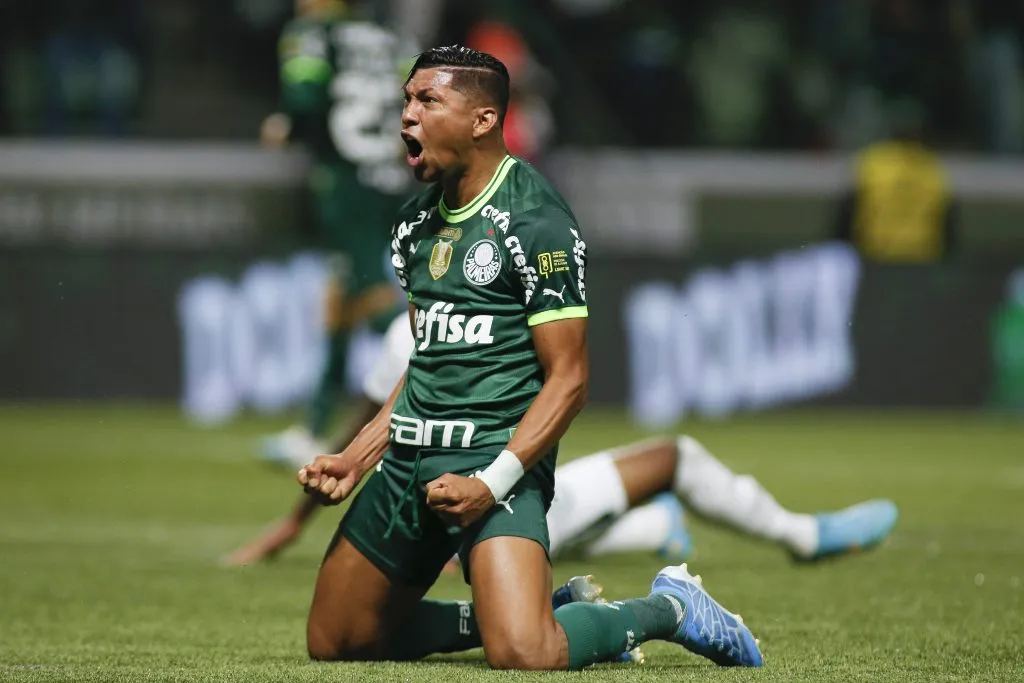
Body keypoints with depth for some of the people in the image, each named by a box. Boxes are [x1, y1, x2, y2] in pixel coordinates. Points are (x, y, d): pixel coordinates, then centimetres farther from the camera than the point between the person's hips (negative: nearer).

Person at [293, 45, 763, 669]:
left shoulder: (536, 221, -12)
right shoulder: (416, 222, 13)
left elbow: (567, 381, -13)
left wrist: (490, 484, -22)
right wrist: (355, 461, 14)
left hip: (496, 456, -8)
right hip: (409, 457, 8)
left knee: (523, 655, -26)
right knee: (333, 642, 8)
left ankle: (667, 608, 2)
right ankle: (488, 615, 25)